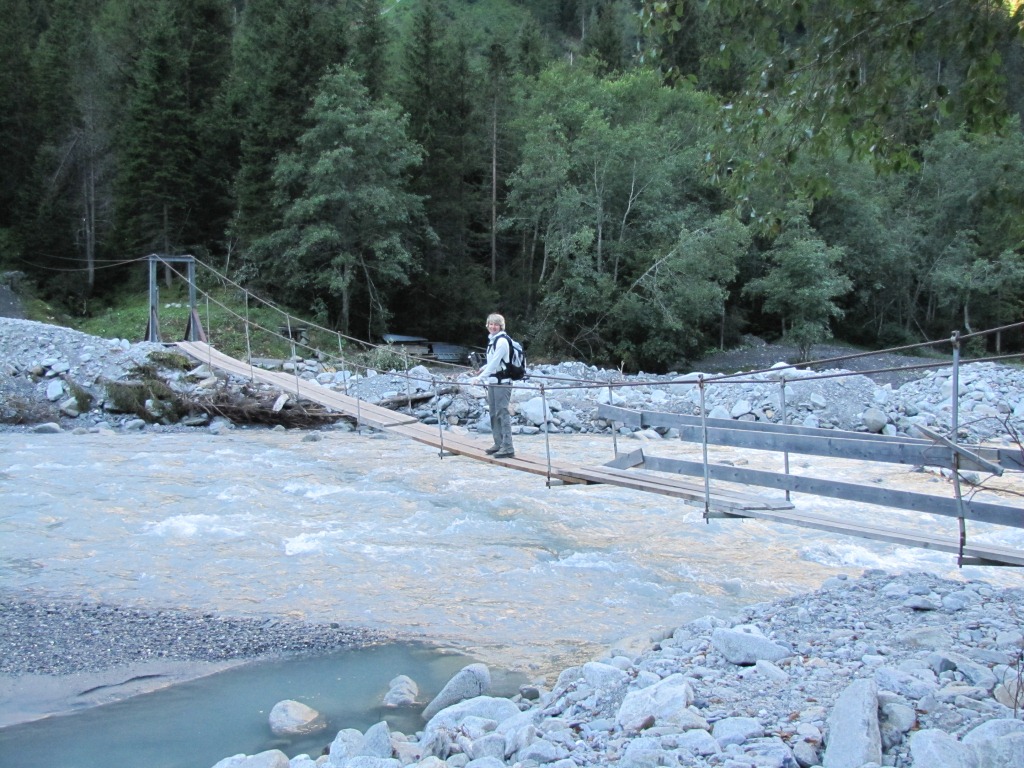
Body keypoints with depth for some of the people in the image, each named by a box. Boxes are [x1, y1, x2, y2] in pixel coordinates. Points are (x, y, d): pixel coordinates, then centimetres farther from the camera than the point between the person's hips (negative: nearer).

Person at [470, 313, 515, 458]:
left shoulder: (502, 341, -14)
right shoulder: (492, 339, 14)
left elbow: (495, 362, -21)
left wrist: (480, 377, -24)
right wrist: (483, 368, 27)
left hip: (502, 382, -9)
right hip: (493, 381, 9)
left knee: (503, 413, -10)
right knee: (494, 413, 13)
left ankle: (507, 447, -9)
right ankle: (499, 443, 22)